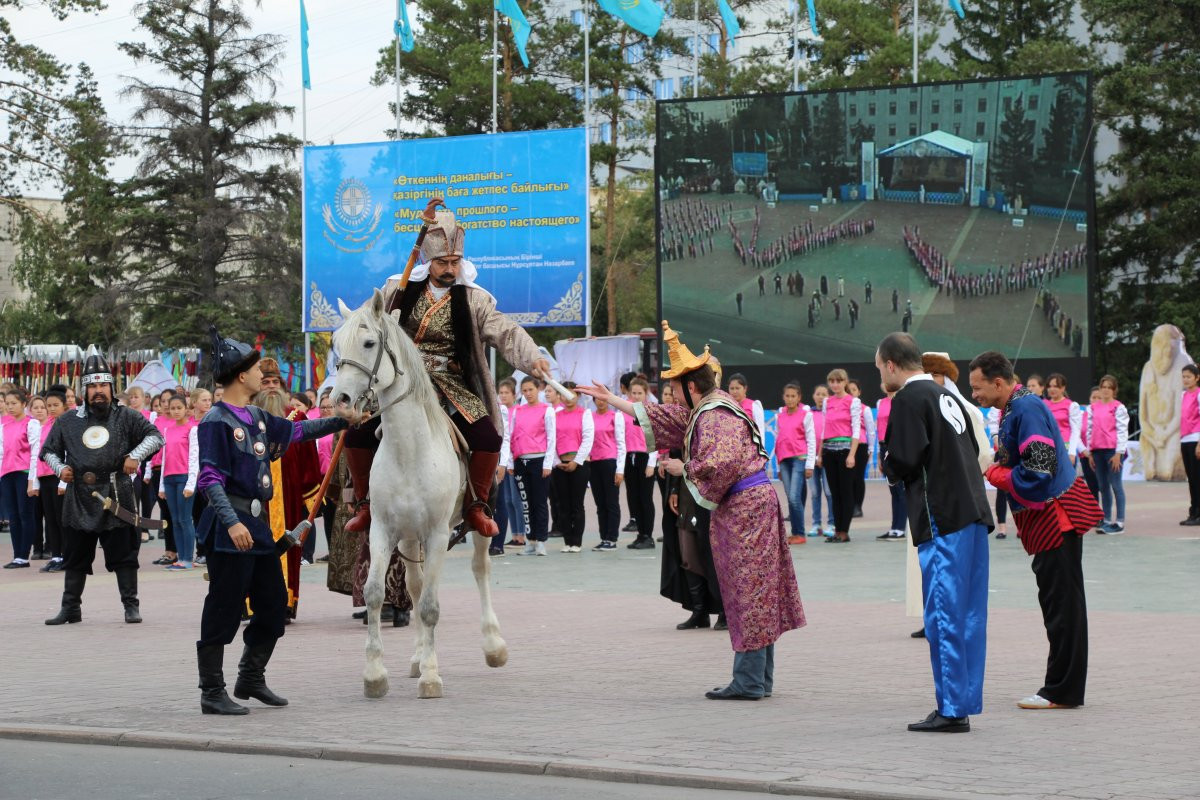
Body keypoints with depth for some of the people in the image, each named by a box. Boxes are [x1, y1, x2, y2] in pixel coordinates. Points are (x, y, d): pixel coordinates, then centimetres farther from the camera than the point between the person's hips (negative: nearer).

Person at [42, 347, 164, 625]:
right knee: (75, 558, 9)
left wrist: (136, 455, -14)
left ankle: (131, 605, 10)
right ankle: (70, 607, 19)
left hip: (117, 498, -2)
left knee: (124, 556, 2)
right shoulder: (67, 421, 9)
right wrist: (59, 467, -1)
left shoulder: (126, 417, 3)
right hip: (78, 500, 2)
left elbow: (154, 436, 1)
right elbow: (49, 450, 18)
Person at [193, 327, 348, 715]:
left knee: (274, 603, 15)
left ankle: (251, 678, 28)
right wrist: (231, 522, -29)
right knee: (224, 610, -5)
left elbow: (296, 431, 30)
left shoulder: (258, 417, 13)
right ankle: (212, 693, 1)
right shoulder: (216, 422, -13)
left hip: (258, 525, 9)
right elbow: (210, 478, -20)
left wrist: (340, 421, 28)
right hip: (230, 529, -9)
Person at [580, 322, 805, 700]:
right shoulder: (709, 409, 15)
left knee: (747, 591, -6)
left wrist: (683, 469, -8)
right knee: (756, 596, 12)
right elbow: (671, 418, 27)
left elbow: (717, 468, -28)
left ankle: (748, 681, -3)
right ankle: (760, 679, 17)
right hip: (751, 503, 10)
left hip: (744, 508, -10)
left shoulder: (715, 419, -17)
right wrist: (613, 400, 30)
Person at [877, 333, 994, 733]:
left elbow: (905, 460, -15)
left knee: (944, 617, -6)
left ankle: (951, 709, -6)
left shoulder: (908, 400, -7)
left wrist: (886, 467, 8)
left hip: (942, 521, -9)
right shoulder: (947, 397, 19)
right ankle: (965, 702, 15)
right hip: (974, 513, 9)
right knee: (968, 616, 10)